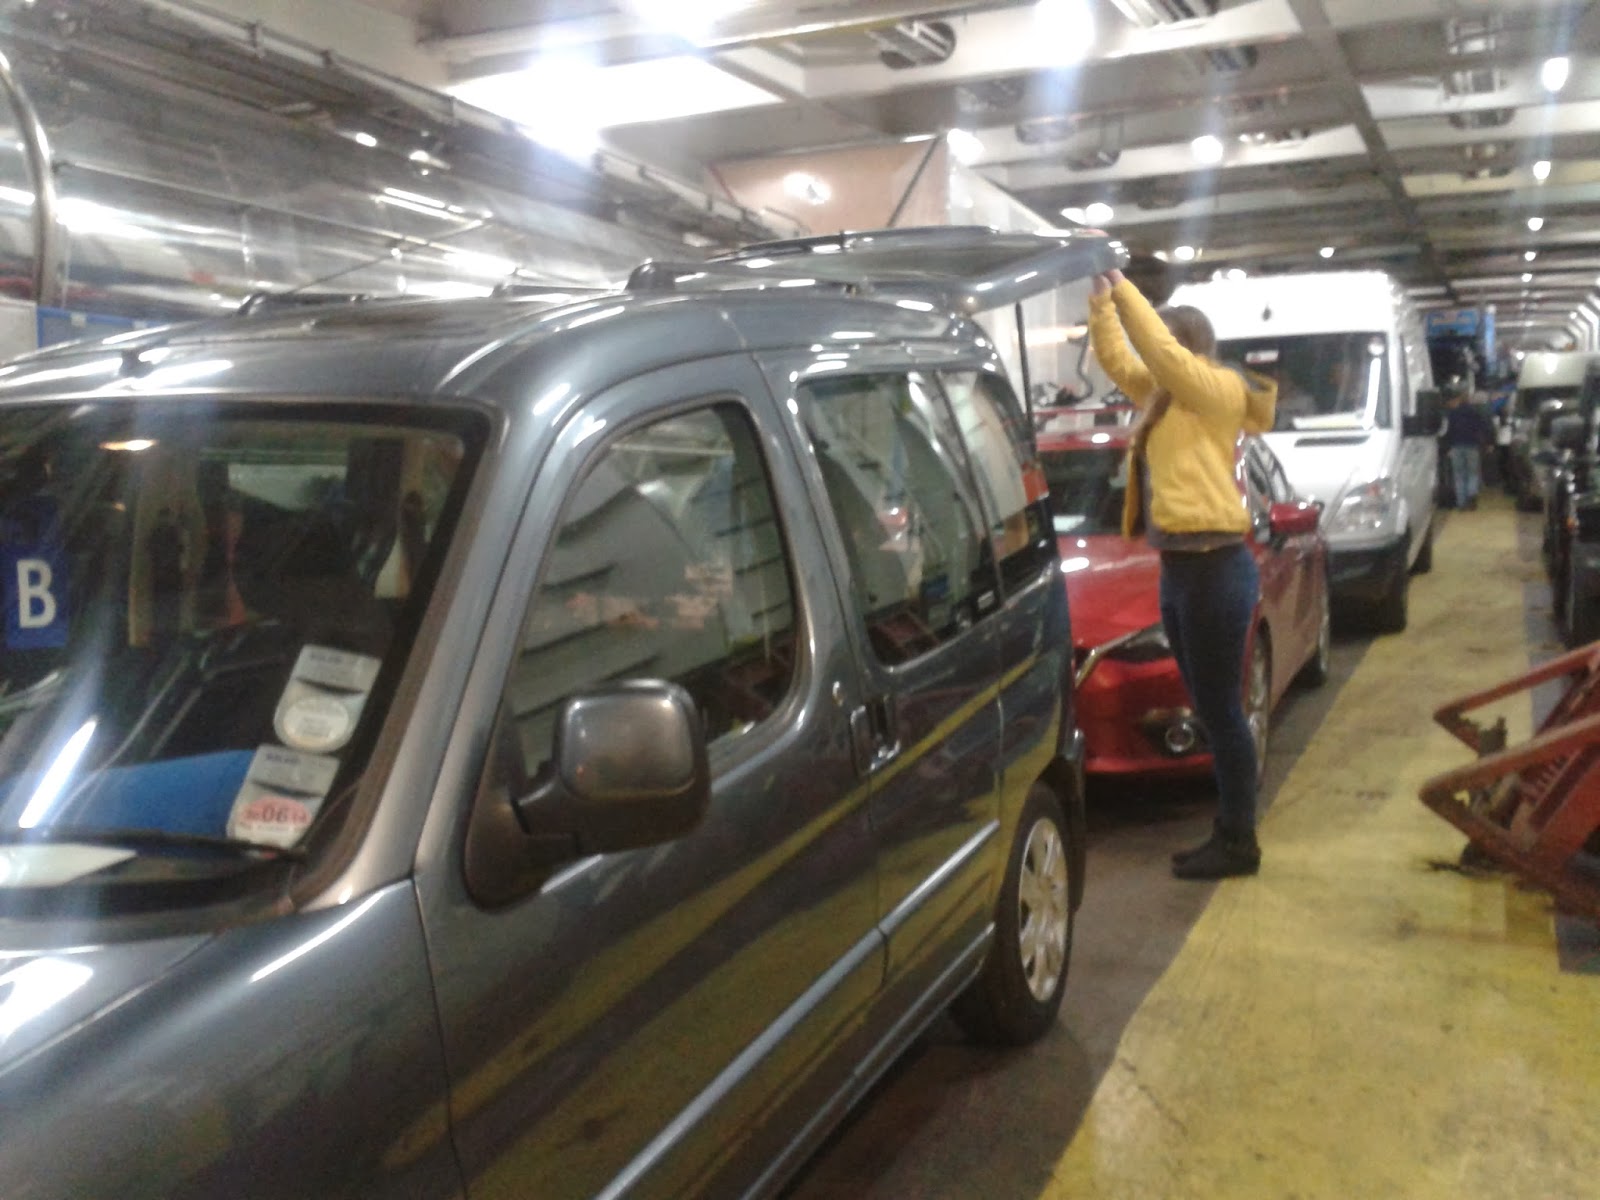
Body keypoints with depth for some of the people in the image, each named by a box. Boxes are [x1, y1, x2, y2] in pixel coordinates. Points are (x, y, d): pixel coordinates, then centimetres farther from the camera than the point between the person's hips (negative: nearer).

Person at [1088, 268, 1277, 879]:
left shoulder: (1219, 390, -9)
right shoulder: (1163, 396, 15)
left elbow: (1159, 348, -21)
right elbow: (1117, 359, 19)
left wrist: (1123, 287, -13)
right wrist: (1100, 302, 6)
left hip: (1216, 569, -9)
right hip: (1179, 568, 9)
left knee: (1221, 710, -2)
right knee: (1211, 711, 13)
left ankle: (1239, 843, 7)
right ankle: (1227, 833, 22)